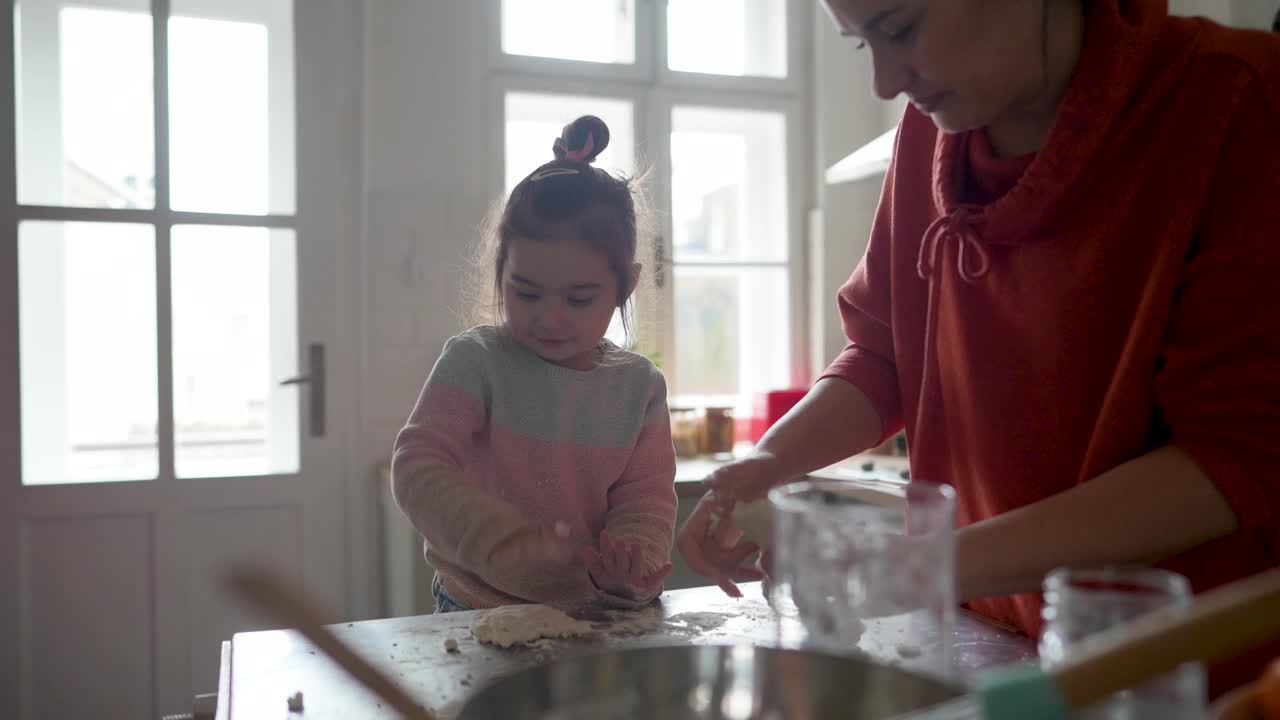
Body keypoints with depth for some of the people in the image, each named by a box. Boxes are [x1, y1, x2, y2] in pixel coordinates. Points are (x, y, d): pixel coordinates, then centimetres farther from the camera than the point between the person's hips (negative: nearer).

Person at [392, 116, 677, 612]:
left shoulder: (640, 386, 2)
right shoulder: (476, 362, -6)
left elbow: (646, 497, 1)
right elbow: (418, 470, -12)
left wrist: (632, 563, -21)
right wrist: (509, 544, -26)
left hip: (591, 614, 2)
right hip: (479, 612, -1)